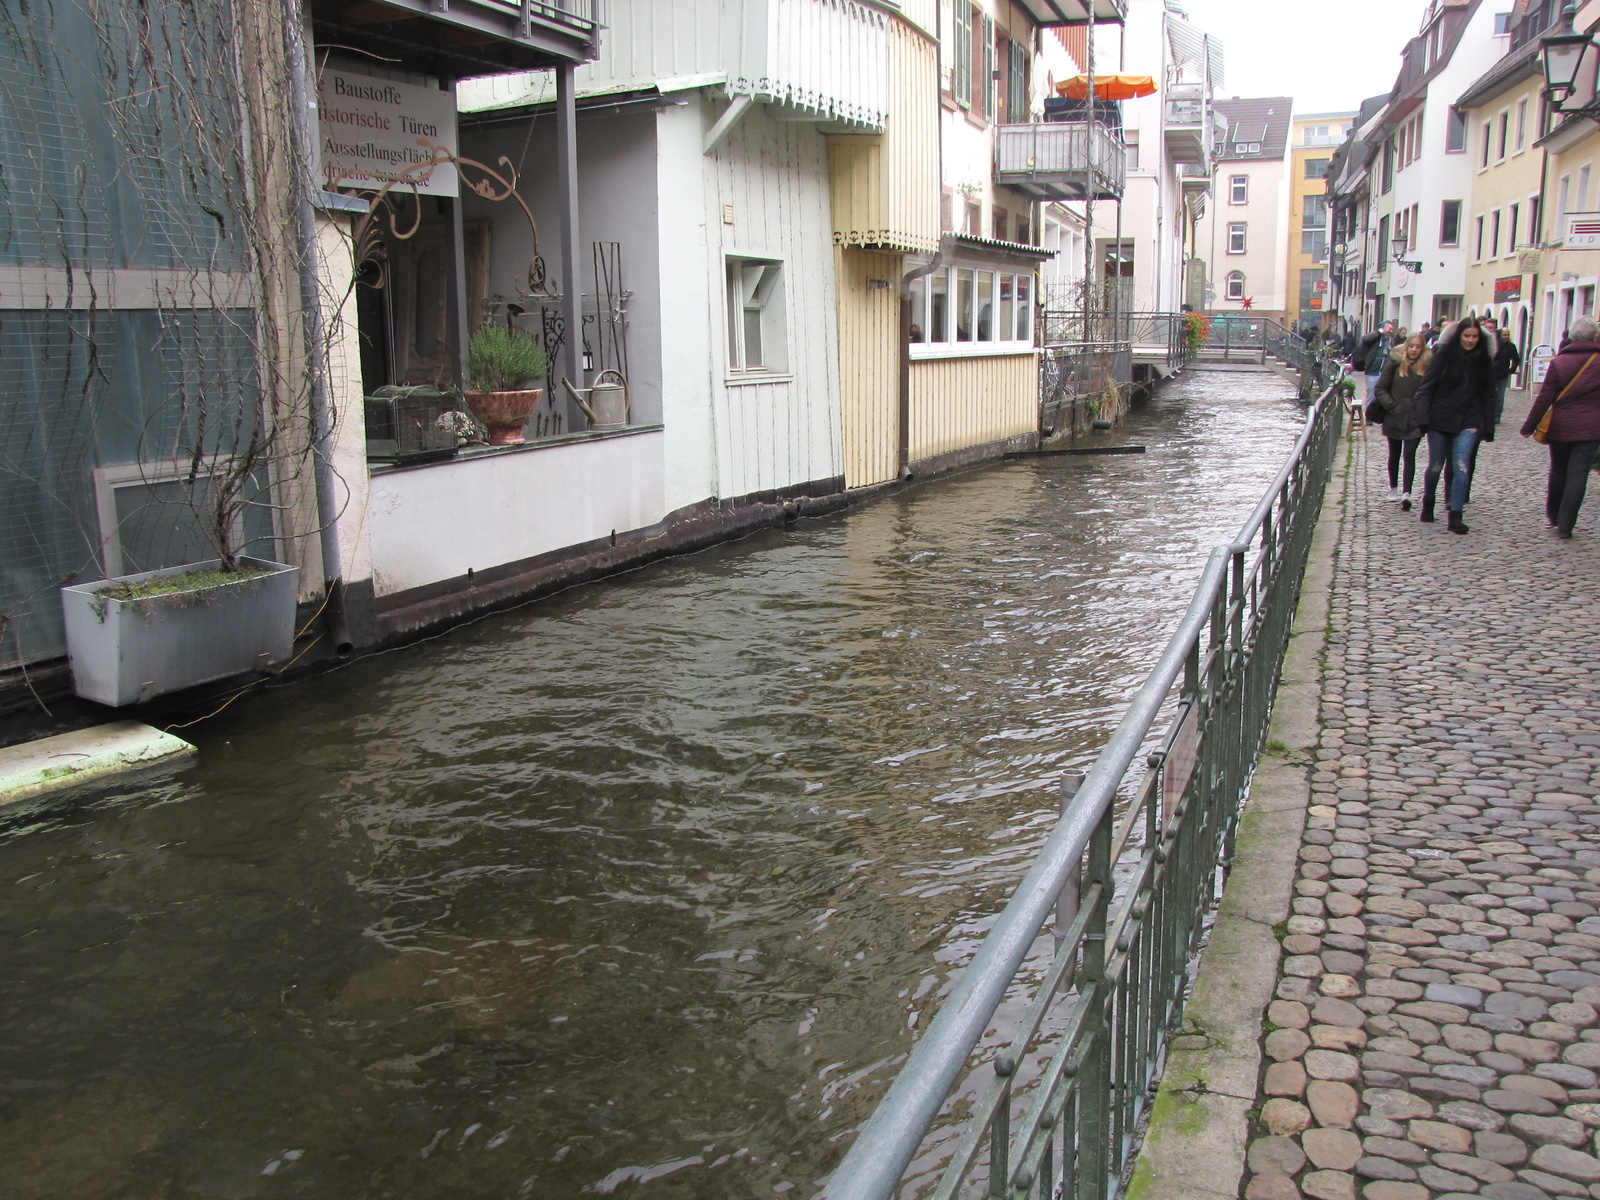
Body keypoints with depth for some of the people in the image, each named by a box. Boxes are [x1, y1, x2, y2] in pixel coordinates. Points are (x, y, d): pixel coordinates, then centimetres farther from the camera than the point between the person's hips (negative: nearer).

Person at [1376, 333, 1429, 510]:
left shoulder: (1427, 367, -3)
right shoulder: (1395, 364, -4)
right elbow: (1381, 388, 0)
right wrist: (1391, 405, -10)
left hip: (1415, 420, -1)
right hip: (1395, 418, 1)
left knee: (1409, 454, -10)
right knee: (1395, 454, 15)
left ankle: (1406, 494, -15)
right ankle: (1393, 488, 32)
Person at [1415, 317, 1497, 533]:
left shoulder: (1483, 360, 7)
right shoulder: (1443, 355, -3)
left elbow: (1487, 395, 11)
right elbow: (1426, 388, -6)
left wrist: (1488, 427, 7)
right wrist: (1423, 418, -15)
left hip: (1468, 420, 1)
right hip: (1440, 418, -1)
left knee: (1461, 465, -13)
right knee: (1436, 466, 9)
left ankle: (1455, 516, -13)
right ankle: (1428, 503, 35)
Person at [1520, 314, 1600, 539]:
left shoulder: (1559, 362, -5)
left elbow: (1544, 398, -5)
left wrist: (1529, 426, 1)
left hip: (1560, 427, 1)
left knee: (1558, 472, 18)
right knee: (1578, 475, 0)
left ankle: (1553, 515, 32)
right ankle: (1565, 525, -4)